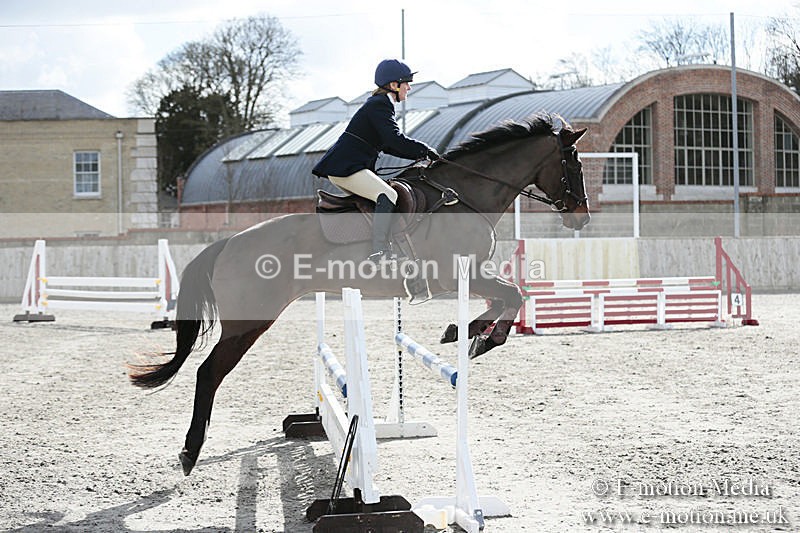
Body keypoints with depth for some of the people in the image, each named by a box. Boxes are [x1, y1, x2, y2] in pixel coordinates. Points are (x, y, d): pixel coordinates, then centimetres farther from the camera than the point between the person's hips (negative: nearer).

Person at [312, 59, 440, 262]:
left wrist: (419, 154, 16)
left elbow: (388, 145, 26)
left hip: (342, 168, 11)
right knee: (388, 195, -25)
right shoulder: (380, 104, -11)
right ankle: (379, 252, -35)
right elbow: (394, 139, -22)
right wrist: (424, 149, -12)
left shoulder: (381, 103, 22)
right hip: (345, 168, -11)